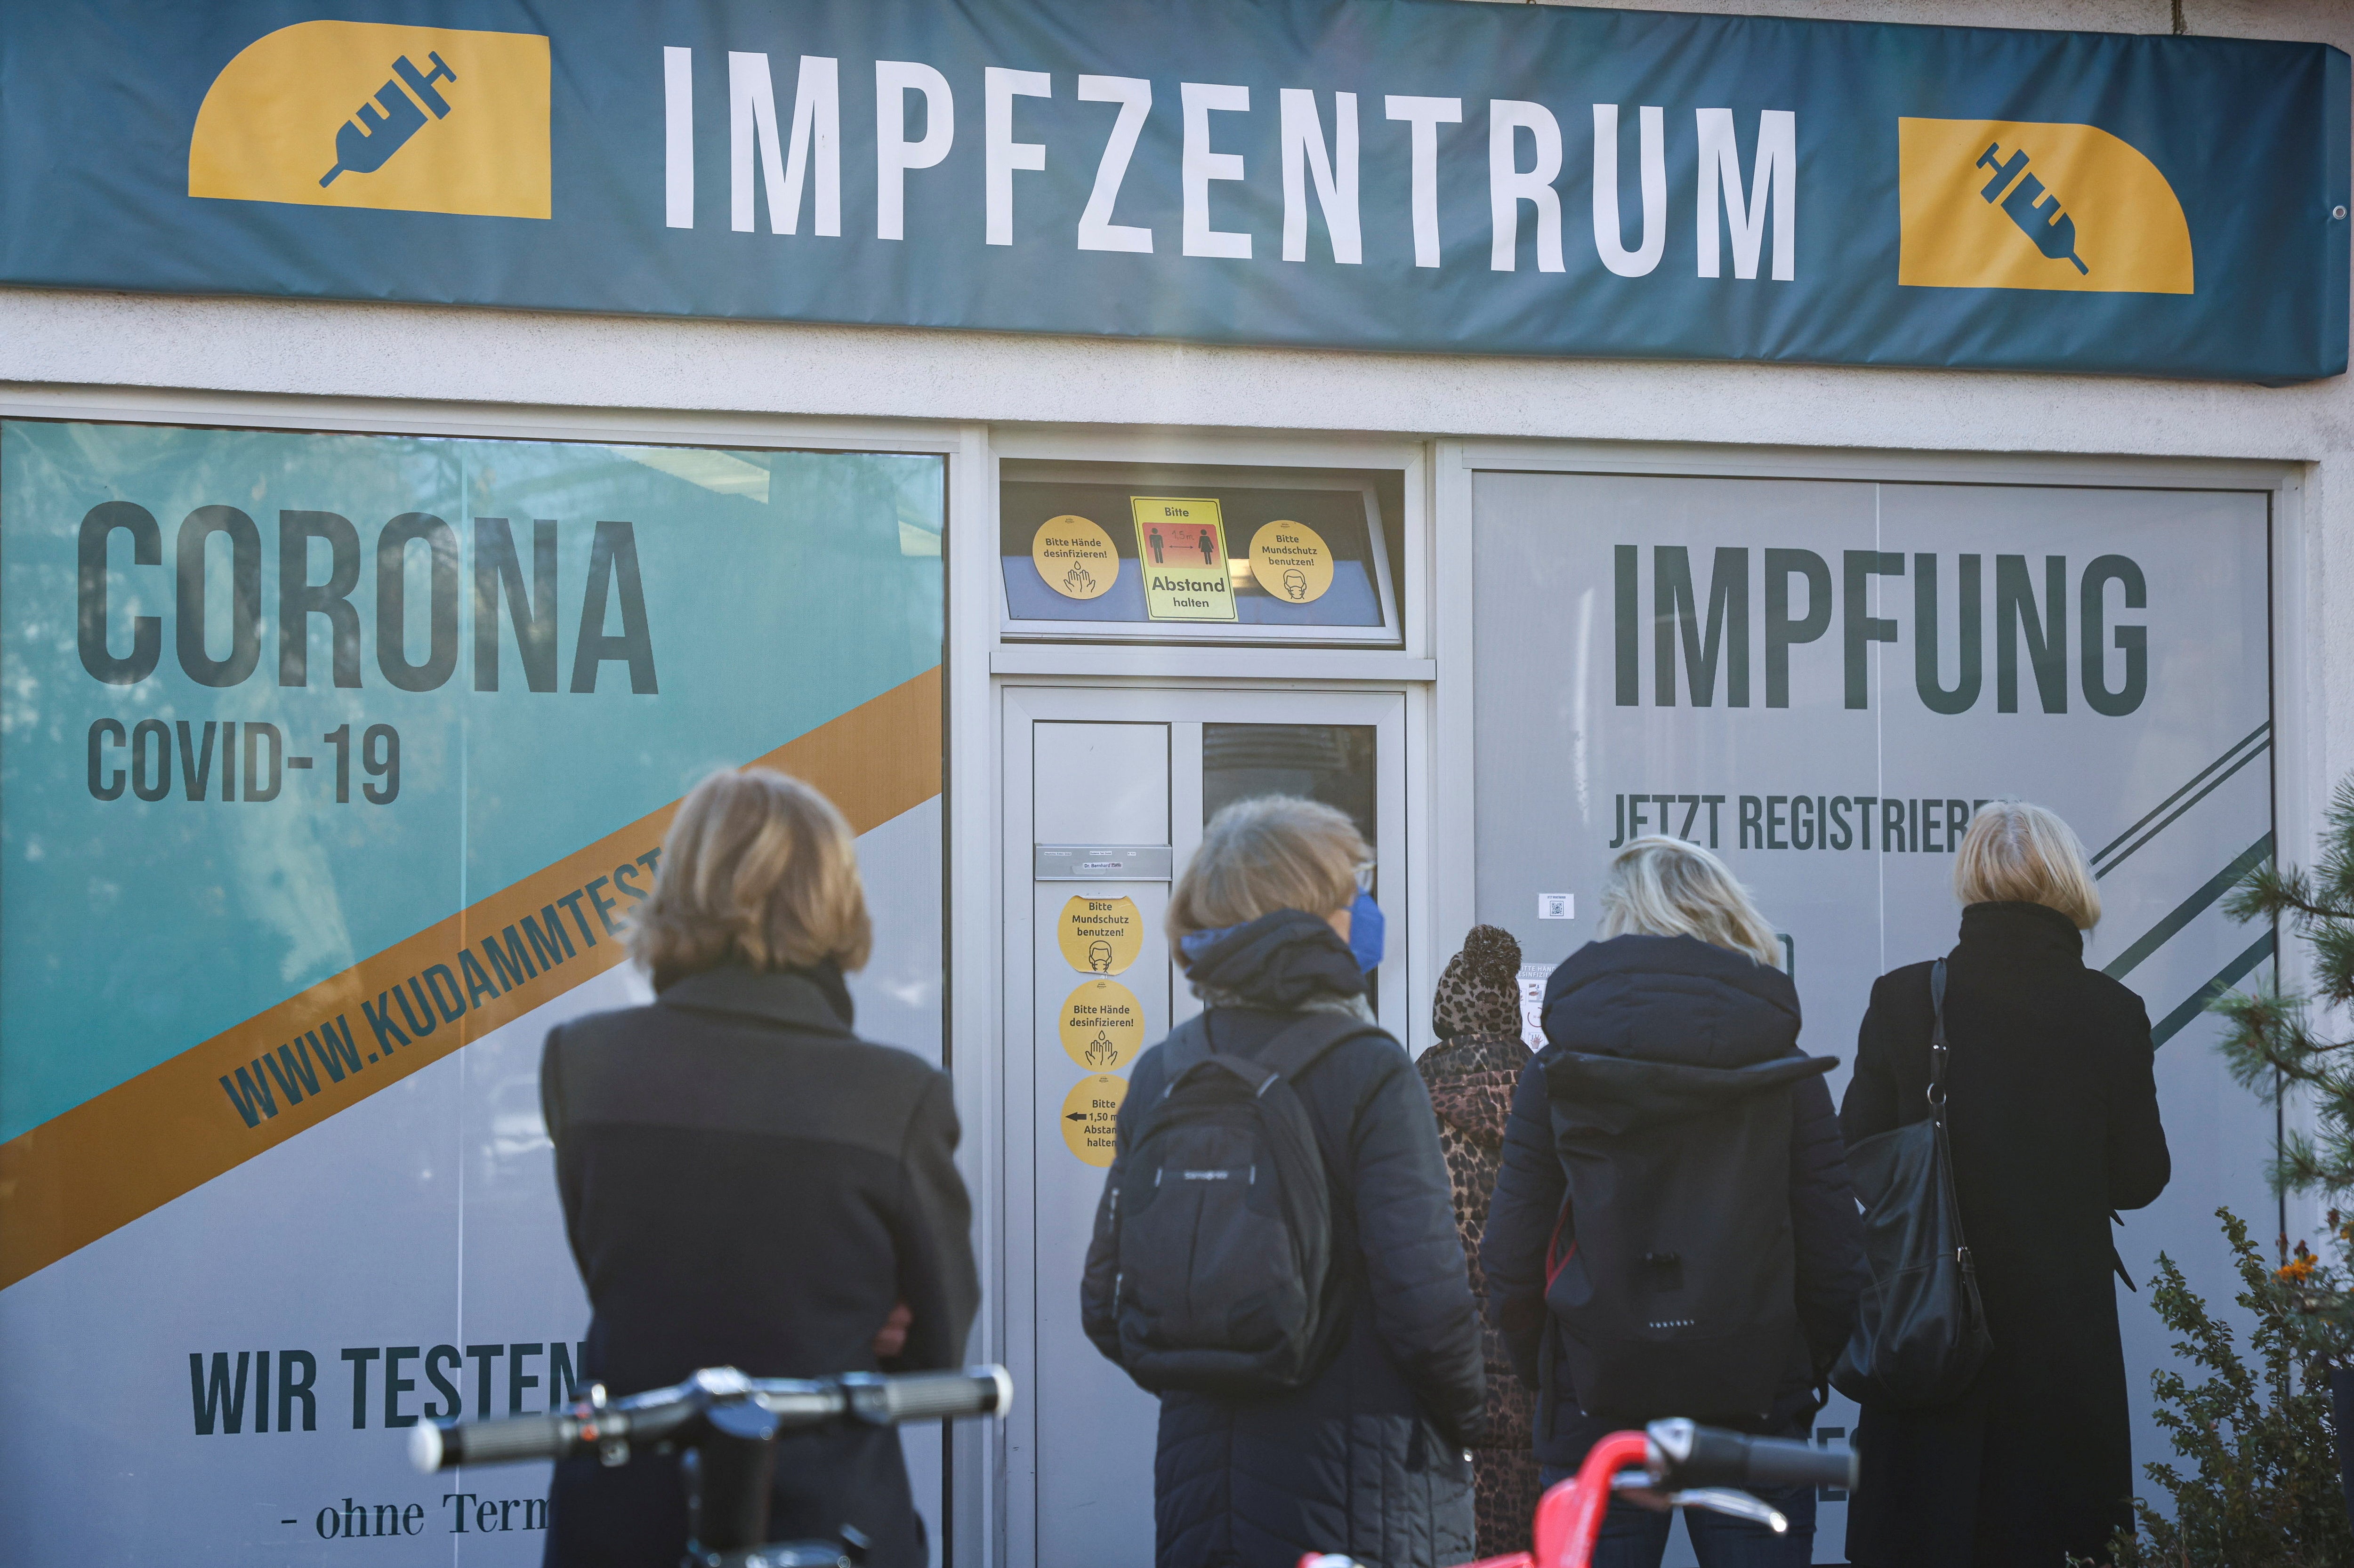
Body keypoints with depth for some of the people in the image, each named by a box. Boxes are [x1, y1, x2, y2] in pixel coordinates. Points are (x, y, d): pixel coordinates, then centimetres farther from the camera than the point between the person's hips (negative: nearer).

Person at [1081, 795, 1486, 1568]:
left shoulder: (1158, 1076, 4)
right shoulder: (1368, 1074, -12)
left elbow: (1106, 1306, 7)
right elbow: (1425, 1300, -16)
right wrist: (1462, 1418, 2)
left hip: (1196, 1492, 5)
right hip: (1357, 1503, -5)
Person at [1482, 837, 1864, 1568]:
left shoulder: (1556, 1070, -3)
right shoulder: (1786, 1073, -1)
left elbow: (1511, 1263, -4)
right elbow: (1836, 1264, -2)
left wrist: (1546, 1377, 12)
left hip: (1594, 1424, 0)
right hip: (1757, 1423, 0)